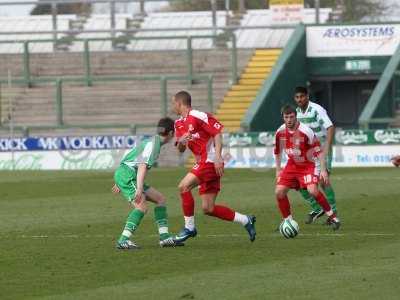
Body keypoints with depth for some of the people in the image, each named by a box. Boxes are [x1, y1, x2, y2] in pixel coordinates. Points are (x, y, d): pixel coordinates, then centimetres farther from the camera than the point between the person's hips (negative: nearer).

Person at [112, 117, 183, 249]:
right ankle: (123, 241, -30)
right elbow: (143, 166, -23)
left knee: (160, 199, 12)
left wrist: (120, 184, 31)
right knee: (142, 206, -25)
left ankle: (164, 237, 12)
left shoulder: (152, 141, 19)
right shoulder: (153, 144, -13)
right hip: (126, 175, -10)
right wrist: (139, 189, -30)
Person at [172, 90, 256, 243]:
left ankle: (189, 227, -11)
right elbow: (181, 150, 17)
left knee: (184, 186, -20)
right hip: (202, 163, 9)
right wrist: (181, 141, -7)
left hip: (210, 161, -9)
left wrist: (218, 157, -23)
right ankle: (246, 220, 17)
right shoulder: (179, 124, 15)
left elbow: (217, 133, -15)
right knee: (208, 209, 5)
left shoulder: (199, 116, -11)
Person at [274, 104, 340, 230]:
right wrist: (278, 170, 15)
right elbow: (277, 151, 12)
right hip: (292, 165, 5)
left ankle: (332, 216, -9)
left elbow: (319, 150, -18)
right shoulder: (280, 132, -7)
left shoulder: (305, 131, -23)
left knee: (312, 190, -28)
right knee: (279, 192, -7)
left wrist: (323, 170, -23)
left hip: (310, 164, -5)